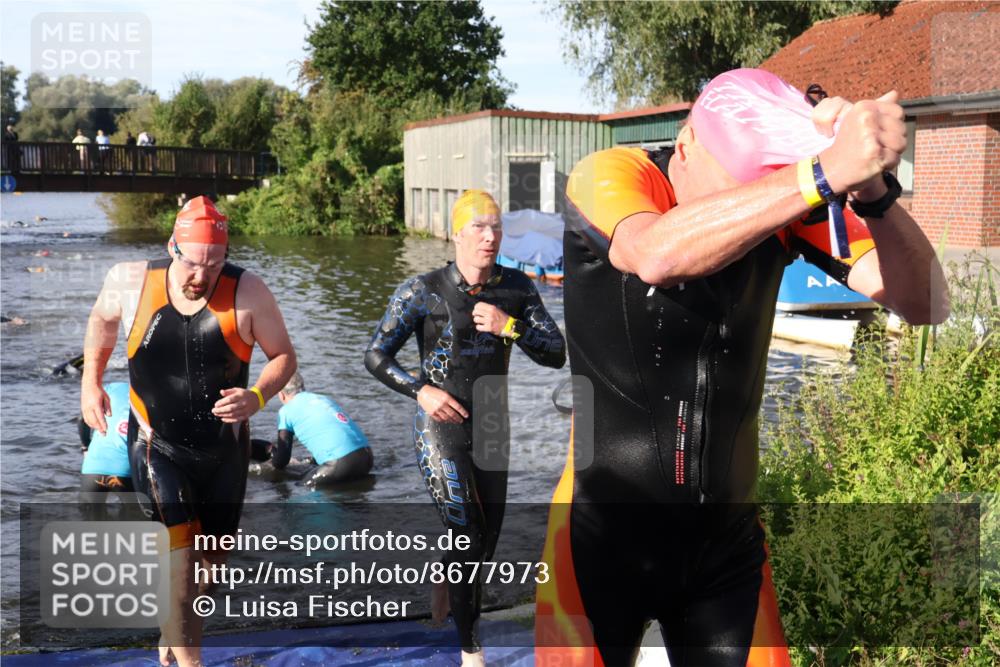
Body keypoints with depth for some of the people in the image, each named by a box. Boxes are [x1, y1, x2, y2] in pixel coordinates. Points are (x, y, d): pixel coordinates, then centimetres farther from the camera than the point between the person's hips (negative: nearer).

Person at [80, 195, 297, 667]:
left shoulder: (247, 292, -17)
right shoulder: (130, 282, -13)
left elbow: (283, 356, -7)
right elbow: (102, 319, 10)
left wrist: (257, 397, -26)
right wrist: (90, 383, 6)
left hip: (224, 449, 2)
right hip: (157, 447, -2)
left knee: (211, 561, 17)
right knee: (177, 558, -15)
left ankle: (172, 628, 47)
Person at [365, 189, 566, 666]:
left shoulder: (516, 287, -1)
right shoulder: (424, 291, -10)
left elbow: (556, 354, -3)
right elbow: (375, 357, -5)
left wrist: (509, 326, -17)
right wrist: (421, 390, -18)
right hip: (441, 428, -4)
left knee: (488, 534, 16)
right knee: (467, 533, -10)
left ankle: (444, 585, 50)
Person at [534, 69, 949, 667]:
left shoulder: (788, 205, -5)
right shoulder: (607, 177, -15)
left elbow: (925, 303, -14)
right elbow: (657, 255, -38)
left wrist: (873, 190, -31)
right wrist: (826, 174, -43)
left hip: (725, 540, 3)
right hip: (597, 534, -3)